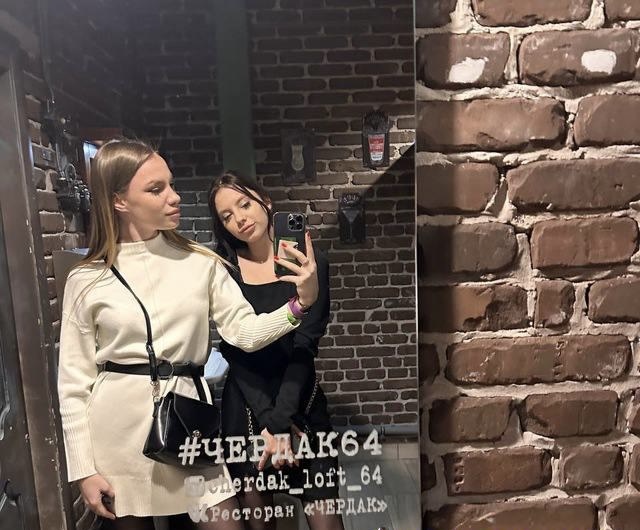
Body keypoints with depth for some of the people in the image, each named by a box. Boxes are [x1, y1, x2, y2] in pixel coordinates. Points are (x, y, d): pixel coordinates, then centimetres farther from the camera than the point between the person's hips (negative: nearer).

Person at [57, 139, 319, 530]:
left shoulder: (201, 262, -2)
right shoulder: (87, 280, -4)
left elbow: (246, 332, -5)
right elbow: (74, 380, 1)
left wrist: (300, 302, -21)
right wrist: (84, 469, 0)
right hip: (119, 429, 0)